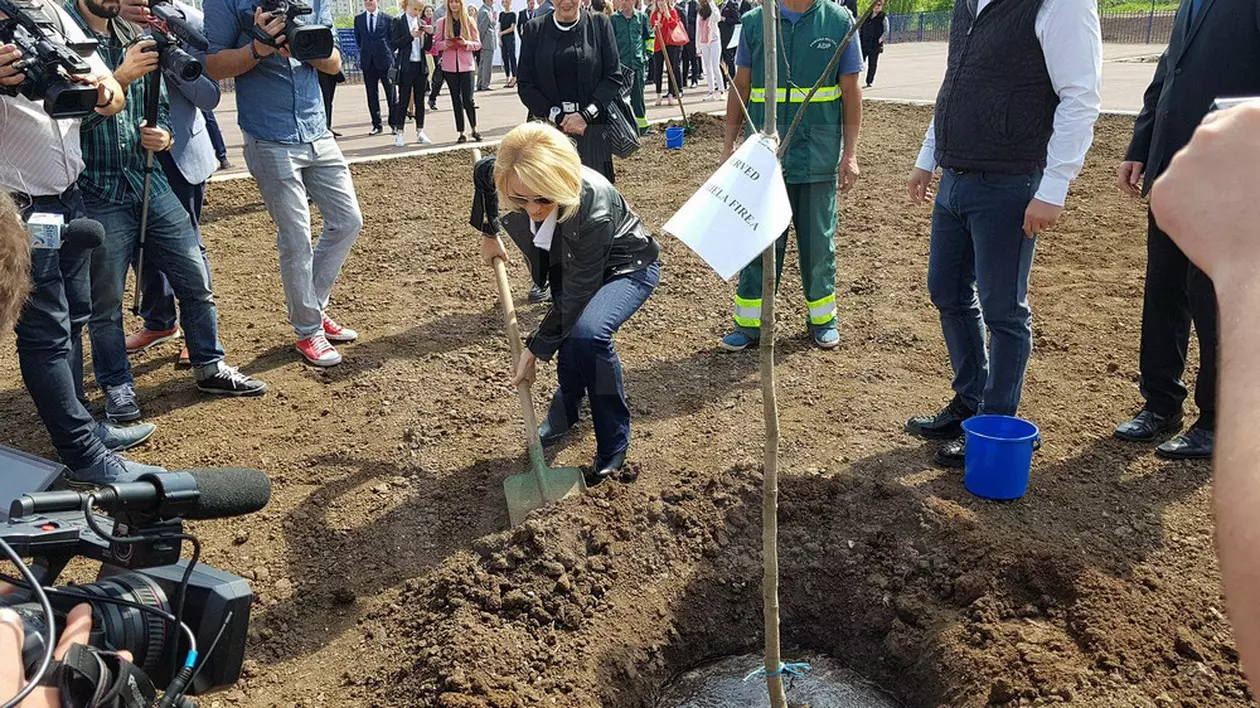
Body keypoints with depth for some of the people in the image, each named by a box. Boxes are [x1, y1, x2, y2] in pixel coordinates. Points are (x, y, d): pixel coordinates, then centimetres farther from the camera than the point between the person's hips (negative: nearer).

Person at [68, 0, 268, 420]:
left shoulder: (135, 37, 10)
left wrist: (162, 133, -5)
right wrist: (121, 78, -23)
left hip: (149, 182, 5)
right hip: (95, 192, -5)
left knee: (196, 281, 7)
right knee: (105, 299, 6)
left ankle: (209, 368, 23)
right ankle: (117, 386, 24)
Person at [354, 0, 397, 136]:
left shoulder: (387, 18, -1)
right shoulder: (358, 19, 9)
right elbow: (358, 39, 17)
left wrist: (388, 52, 0)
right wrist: (364, 52, 9)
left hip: (385, 60, -3)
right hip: (368, 63, 3)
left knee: (391, 93, 1)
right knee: (372, 95, 5)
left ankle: (395, 124, 7)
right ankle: (376, 125, 11)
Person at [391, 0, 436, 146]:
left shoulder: (422, 23, 12)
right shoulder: (398, 21, -2)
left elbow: (428, 47, 10)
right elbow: (395, 44, -8)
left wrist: (430, 34, -7)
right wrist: (411, 36, -18)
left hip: (421, 66, 5)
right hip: (406, 66, -4)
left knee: (420, 100, 7)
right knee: (403, 100, -2)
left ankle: (420, 132, 13)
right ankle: (399, 134, 4)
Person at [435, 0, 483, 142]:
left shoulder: (469, 21, 4)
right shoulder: (442, 22, 6)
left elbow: (478, 44, 3)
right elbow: (436, 43, 7)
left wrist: (466, 43, -16)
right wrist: (445, 44, -14)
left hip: (466, 64, -1)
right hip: (449, 65, 1)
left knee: (468, 98, -7)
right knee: (456, 99, 5)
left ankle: (474, 129, 13)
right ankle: (461, 133, 11)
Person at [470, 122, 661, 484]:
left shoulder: (594, 207, -42)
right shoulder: (515, 183, -26)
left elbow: (576, 294, -31)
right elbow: (482, 171, 2)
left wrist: (535, 349, -23)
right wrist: (489, 235, 9)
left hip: (627, 268, -6)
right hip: (572, 265, 6)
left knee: (587, 333, -32)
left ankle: (614, 443, -12)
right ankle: (566, 409, 35)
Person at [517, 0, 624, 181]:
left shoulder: (600, 24, 5)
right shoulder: (535, 29, 7)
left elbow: (613, 77, 0)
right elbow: (525, 85, 4)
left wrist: (586, 115, -13)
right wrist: (558, 118, -8)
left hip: (592, 128, 0)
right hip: (547, 128, 1)